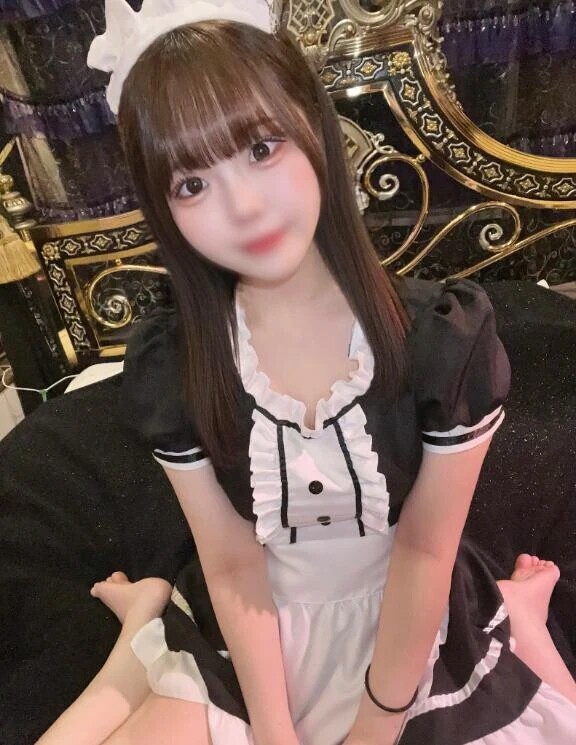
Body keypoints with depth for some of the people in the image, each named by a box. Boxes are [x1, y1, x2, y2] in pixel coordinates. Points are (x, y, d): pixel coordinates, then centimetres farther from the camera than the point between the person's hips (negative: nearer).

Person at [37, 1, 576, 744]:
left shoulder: (449, 338, -24)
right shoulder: (166, 368, -20)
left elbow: (424, 552, -15)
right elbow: (233, 567, -12)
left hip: (414, 627, 1)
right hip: (247, 637, 1)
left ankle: (515, 619, 17)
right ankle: (145, 626, 19)